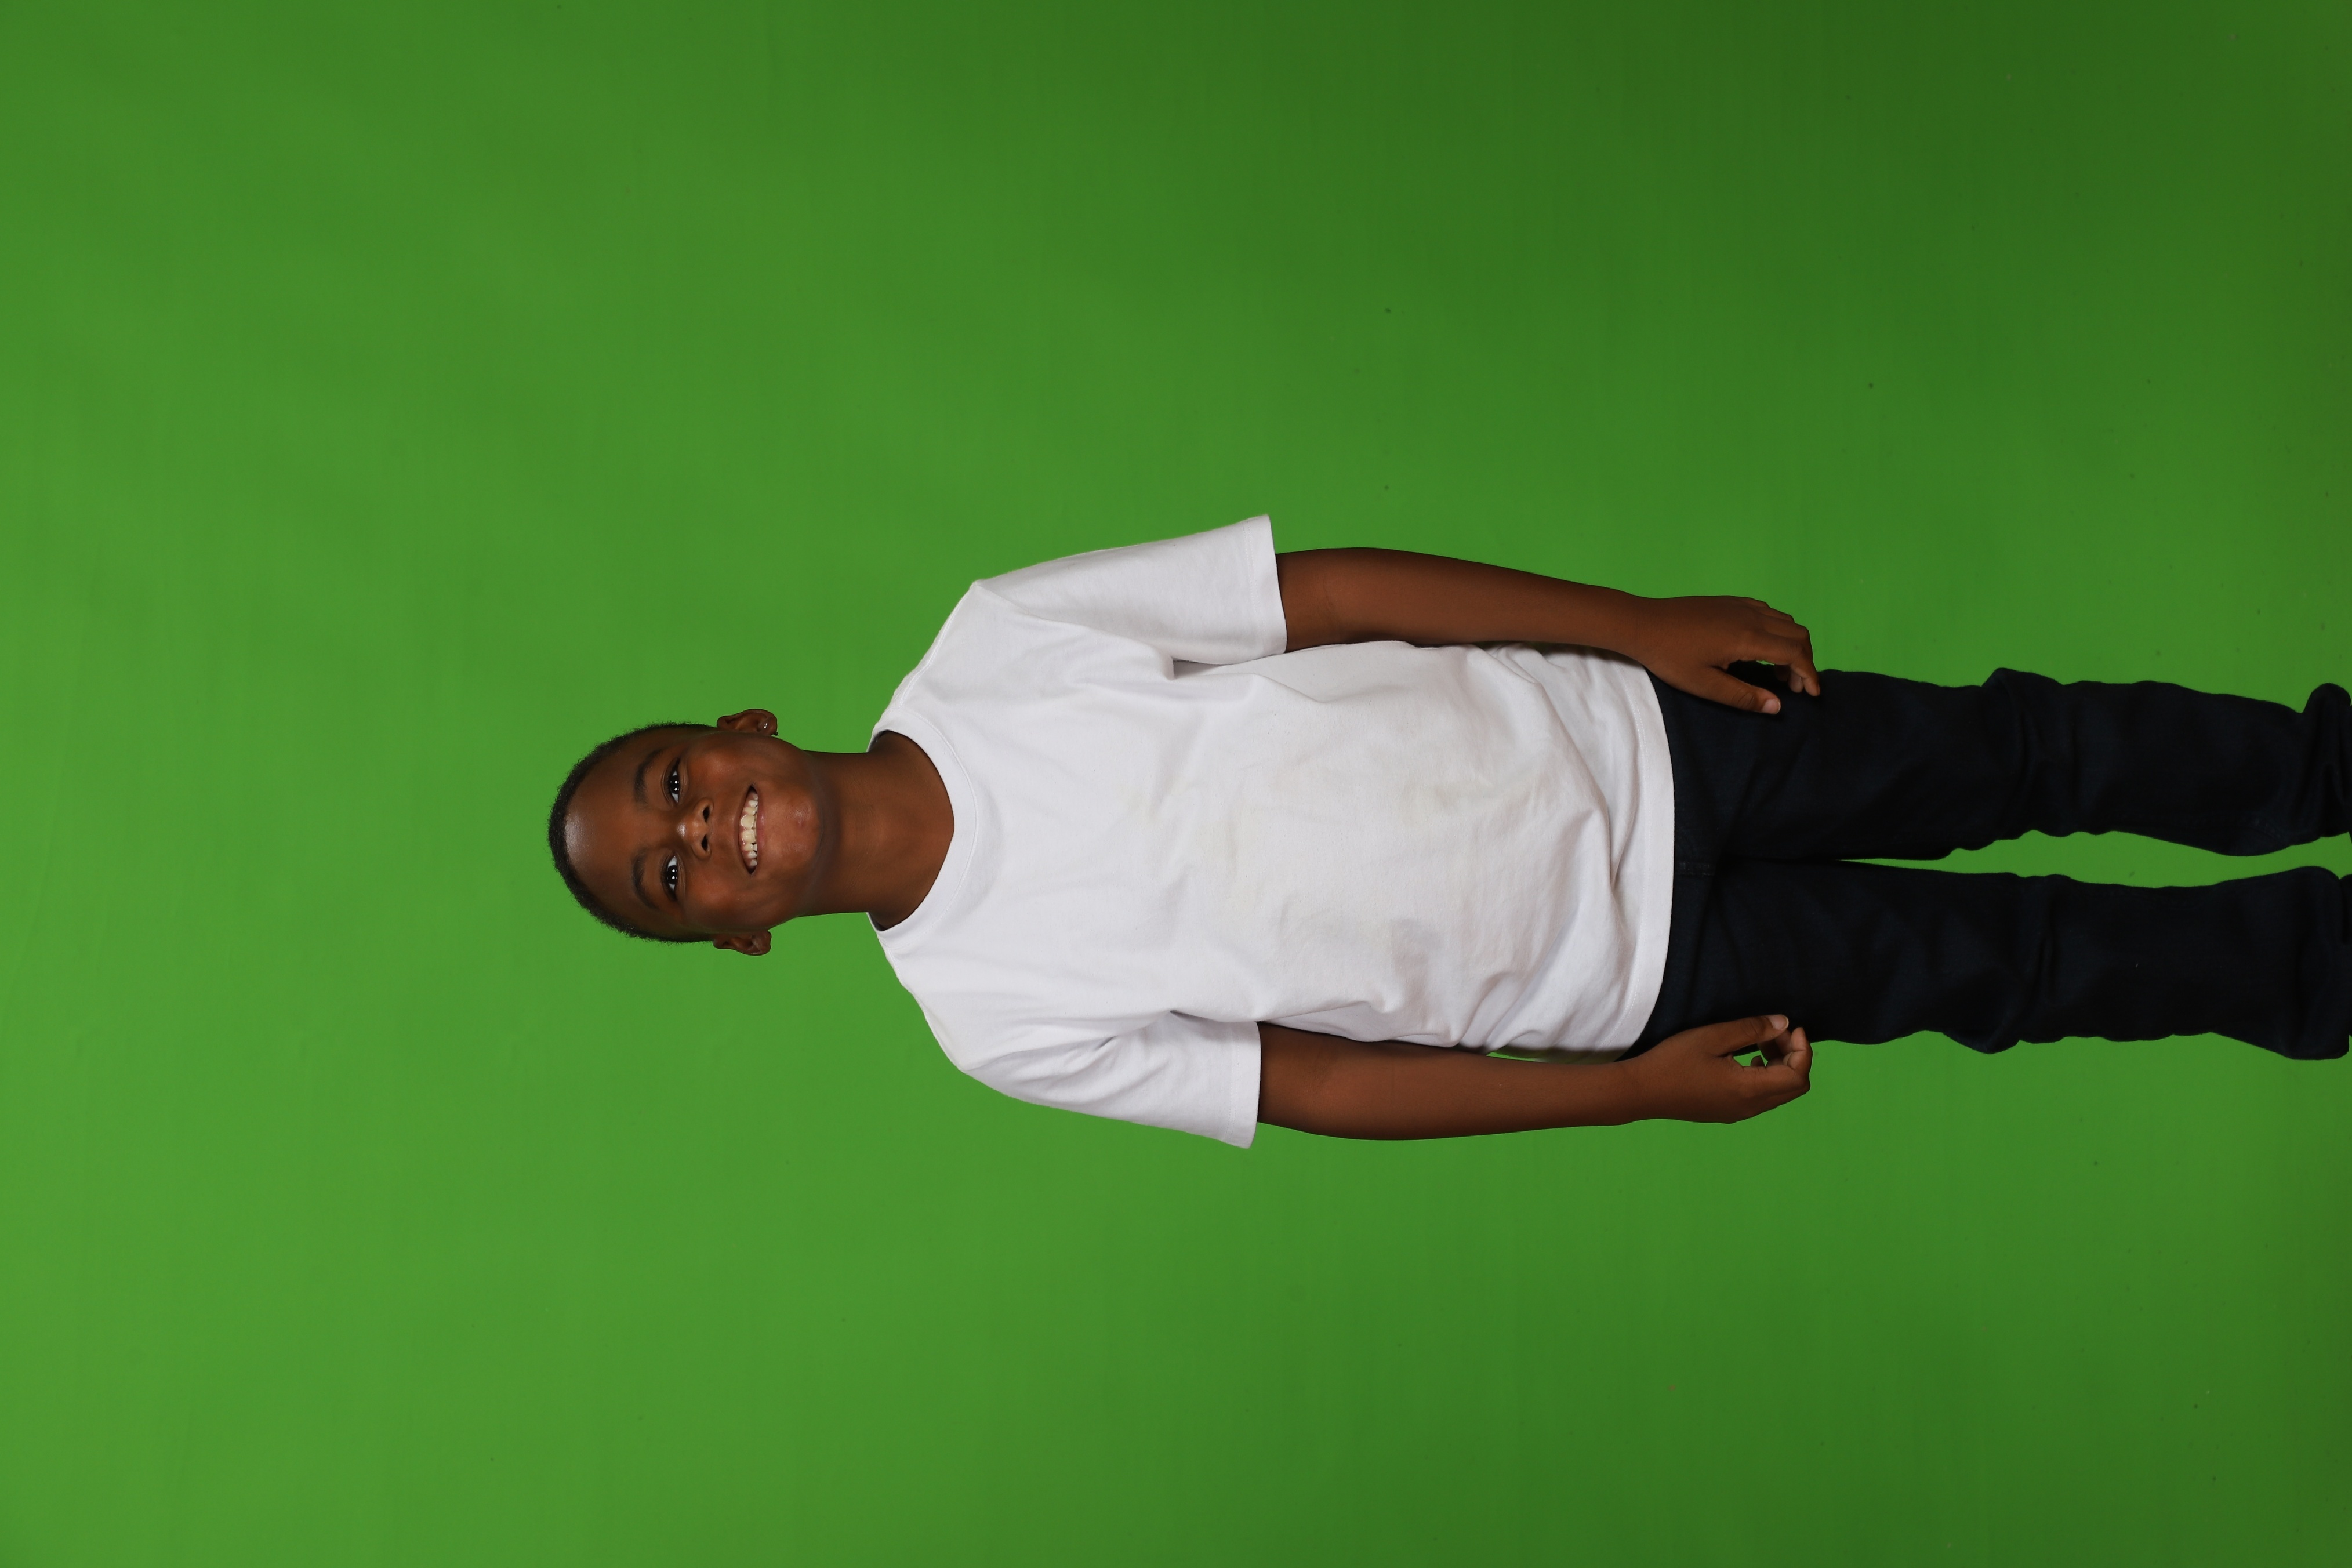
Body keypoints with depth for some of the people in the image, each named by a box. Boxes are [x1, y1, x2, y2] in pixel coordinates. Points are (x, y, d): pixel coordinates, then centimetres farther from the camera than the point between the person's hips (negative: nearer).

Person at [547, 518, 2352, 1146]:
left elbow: (1325, 589, -7)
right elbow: (1320, 1083, -7)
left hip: (1618, 737, 2)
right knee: (2002, 963, 2)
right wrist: (1639, 1092, -10)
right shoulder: (995, 1012, -11)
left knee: (2014, 752, 7)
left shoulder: (993, 644, -10)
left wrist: (1643, 619, -8)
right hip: (1627, 964, -2)